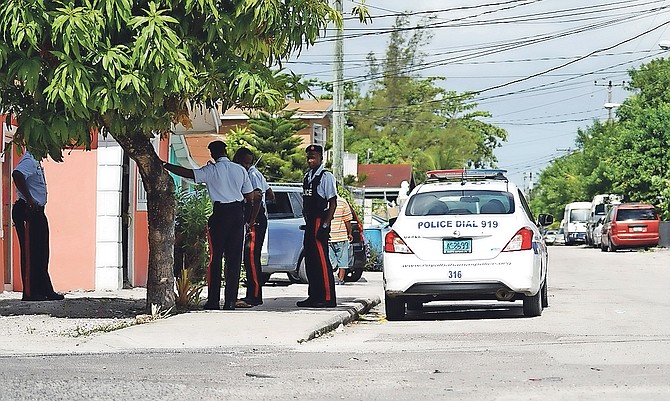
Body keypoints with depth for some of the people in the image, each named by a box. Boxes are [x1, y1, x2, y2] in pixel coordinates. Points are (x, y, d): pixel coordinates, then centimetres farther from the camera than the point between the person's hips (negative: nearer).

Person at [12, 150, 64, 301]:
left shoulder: (36, 162, 18)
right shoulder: (29, 161, -14)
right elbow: (17, 174, -33)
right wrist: (29, 200, -31)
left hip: (37, 212, 10)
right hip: (27, 211, -10)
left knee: (42, 254, 12)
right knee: (30, 253, -7)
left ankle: (46, 290, 16)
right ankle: (29, 293, -5)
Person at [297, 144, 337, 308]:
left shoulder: (326, 177, -7)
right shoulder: (307, 177, 17)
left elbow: (333, 203, -12)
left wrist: (325, 225, -17)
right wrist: (307, 223, 15)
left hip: (320, 222, -9)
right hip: (310, 223, 9)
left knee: (321, 259, -10)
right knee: (310, 260, 11)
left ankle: (328, 297, -9)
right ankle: (314, 296, 17)